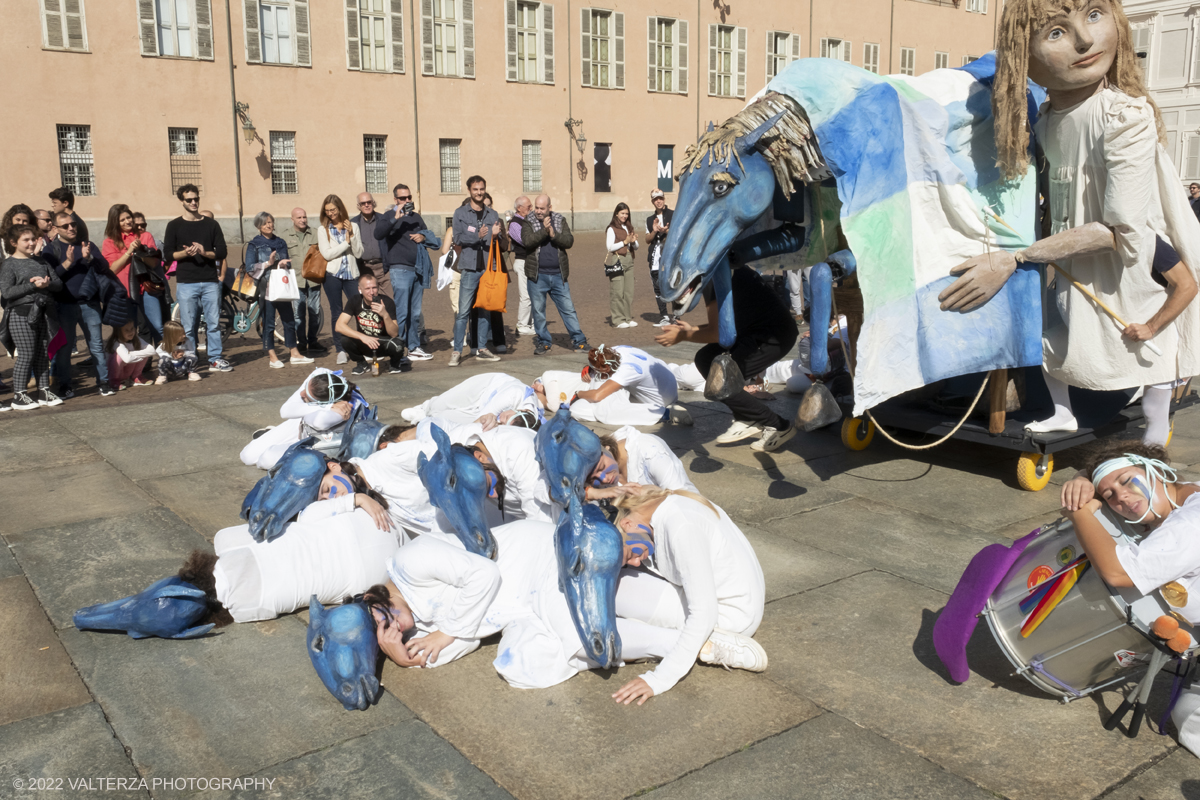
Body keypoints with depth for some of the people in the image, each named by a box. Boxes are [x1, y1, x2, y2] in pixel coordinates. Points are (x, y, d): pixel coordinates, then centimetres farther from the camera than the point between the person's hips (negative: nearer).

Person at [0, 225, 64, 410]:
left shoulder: (40, 261, 14)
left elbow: (59, 284, 9)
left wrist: (47, 283, -13)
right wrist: (33, 285, -21)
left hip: (42, 312, 5)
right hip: (21, 314, -5)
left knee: (43, 354, 8)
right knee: (26, 355, -5)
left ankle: (44, 391, 16)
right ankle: (18, 396, 4)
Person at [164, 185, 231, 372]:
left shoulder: (211, 224, 12)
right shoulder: (174, 226, 7)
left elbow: (222, 252, 7)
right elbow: (168, 254, 3)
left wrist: (205, 252, -13)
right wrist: (185, 253, -17)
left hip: (210, 282, 2)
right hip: (186, 283, -2)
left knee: (214, 323, 2)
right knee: (188, 326, 0)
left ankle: (215, 360, 9)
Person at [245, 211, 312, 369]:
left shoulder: (281, 242, 13)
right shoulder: (254, 245, 1)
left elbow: (288, 264, 17)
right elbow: (250, 267, -5)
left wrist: (283, 264, -5)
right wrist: (268, 263, -14)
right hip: (266, 287, -4)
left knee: (289, 320, 7)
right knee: (268, 323, -2)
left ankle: (295, 354, 15)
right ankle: (272, 357, 4)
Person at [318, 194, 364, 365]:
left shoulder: (353, 226, 7)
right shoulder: (323, 230, 5)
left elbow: (359, 253, 1)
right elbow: (327, 253, -7)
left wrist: (351, 235, -10)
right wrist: (346, 242, -5)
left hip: (351, 274, 0)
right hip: (332, 275, 0)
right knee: (336, 313, 2)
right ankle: (340, 350, 7)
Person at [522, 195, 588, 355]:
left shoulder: (560, 220, 8)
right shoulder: (528, 223, 2)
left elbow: (569, 241, -4)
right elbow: (528, 241, -16)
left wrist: (554, 234, -17)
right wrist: (544, 230, -21)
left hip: (558, 275, 1)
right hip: (537, 276, -1)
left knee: (568, 309, 3)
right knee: (538, 311, 5)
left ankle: (579, 341, 10)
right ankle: (543, 342, 18)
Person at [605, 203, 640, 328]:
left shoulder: (629, 228, 18)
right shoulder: (612, 229, -1)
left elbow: (636, 247, 18)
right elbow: (610, 247, -10)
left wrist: (634, 241, -4)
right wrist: (625, 242, -13)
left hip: (629, 261, 6)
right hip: (617, 261, -6)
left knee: (629, 291, 3)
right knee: (617, 291, -7)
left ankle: (628, 318, 10)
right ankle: (618, 320, -3)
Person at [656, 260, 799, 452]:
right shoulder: (725, 269, 13)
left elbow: (718, 333, -16)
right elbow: (726, 323, 20)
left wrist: (682, 336, -1)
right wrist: (692, 329, 18)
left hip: (775, 338, -10)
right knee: (705, 359, 12)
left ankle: (779, 426, 0)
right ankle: (747, 420, 15)